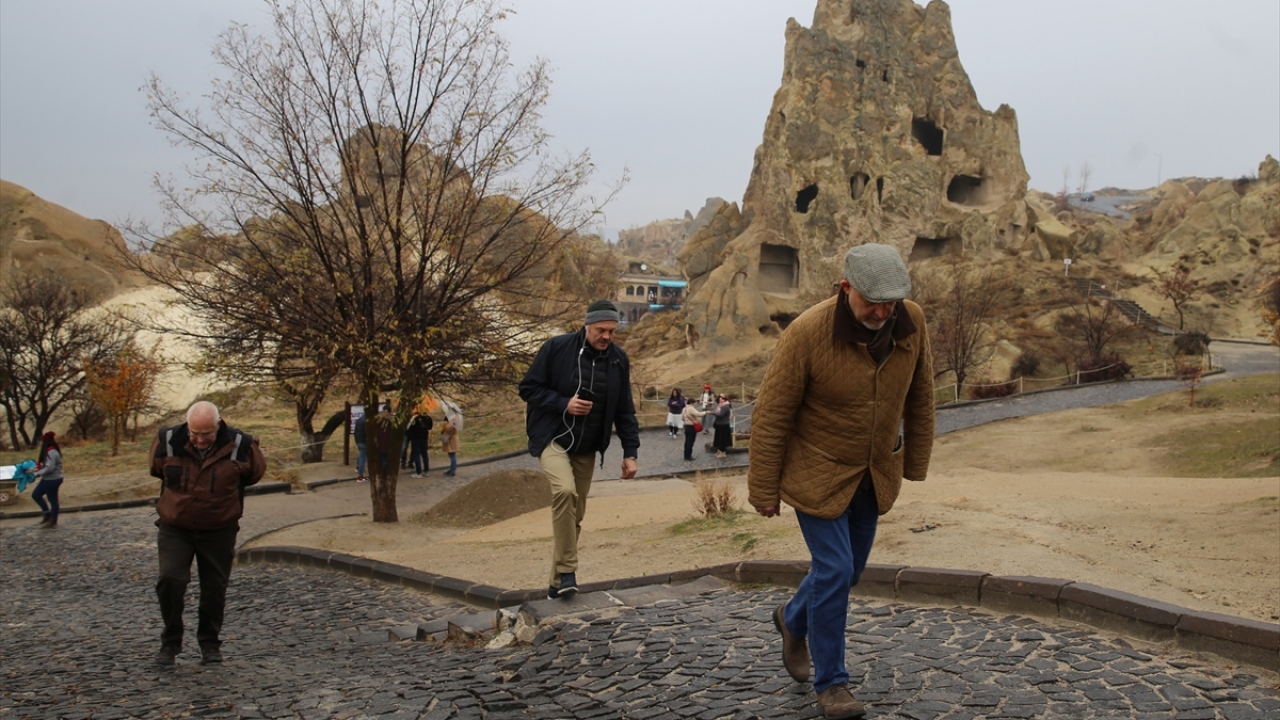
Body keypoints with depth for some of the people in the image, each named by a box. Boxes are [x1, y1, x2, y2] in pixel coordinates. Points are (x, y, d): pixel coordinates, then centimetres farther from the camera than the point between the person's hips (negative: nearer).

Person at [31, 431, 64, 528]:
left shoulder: (51, 453, -23)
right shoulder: (49, 451, 10)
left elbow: (49, 468, -27)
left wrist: (36, 474, -17)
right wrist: (38, 466, 0)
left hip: (52, 480, -10)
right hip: (48, 479, 10)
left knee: (52, 500, 2)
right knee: (36, 495, 17)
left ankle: (53, 522, 14)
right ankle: (47, 512, 26)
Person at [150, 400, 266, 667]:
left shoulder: (240, 447, -15)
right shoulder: (167, 442, -12)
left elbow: (255, 473, 7)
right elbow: (157, 470, 12)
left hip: (219, 531, 0)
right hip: (175, 527, 0)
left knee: (215, 588, 6)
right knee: (170, 579, -14)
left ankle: (210, 642, 26)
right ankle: (170, 641, 5)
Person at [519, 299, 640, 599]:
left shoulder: (619, 359, 2)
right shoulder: (557, 348, -10)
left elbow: (625, 410, 7)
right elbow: (528, 388, -6)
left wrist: (630, 452, 1)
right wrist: (564, 404, -18)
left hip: (587, 448, 5)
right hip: (553, 438, -4)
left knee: (575, 515, 6)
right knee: (565, 490, -29)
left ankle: (559, 581, 19)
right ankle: (566, 570, -18)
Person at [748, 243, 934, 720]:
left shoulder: (912, 323, -10)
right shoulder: (808, 333, -24)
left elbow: (919, 396, 4)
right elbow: (771, 415, -17)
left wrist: (915, 462, 9)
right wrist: (763, 490, -12)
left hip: (875, 475, 6)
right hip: (818, 474, -5)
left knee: (848, 570, 16)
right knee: (834, 572, -7)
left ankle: (793, 620, 46)